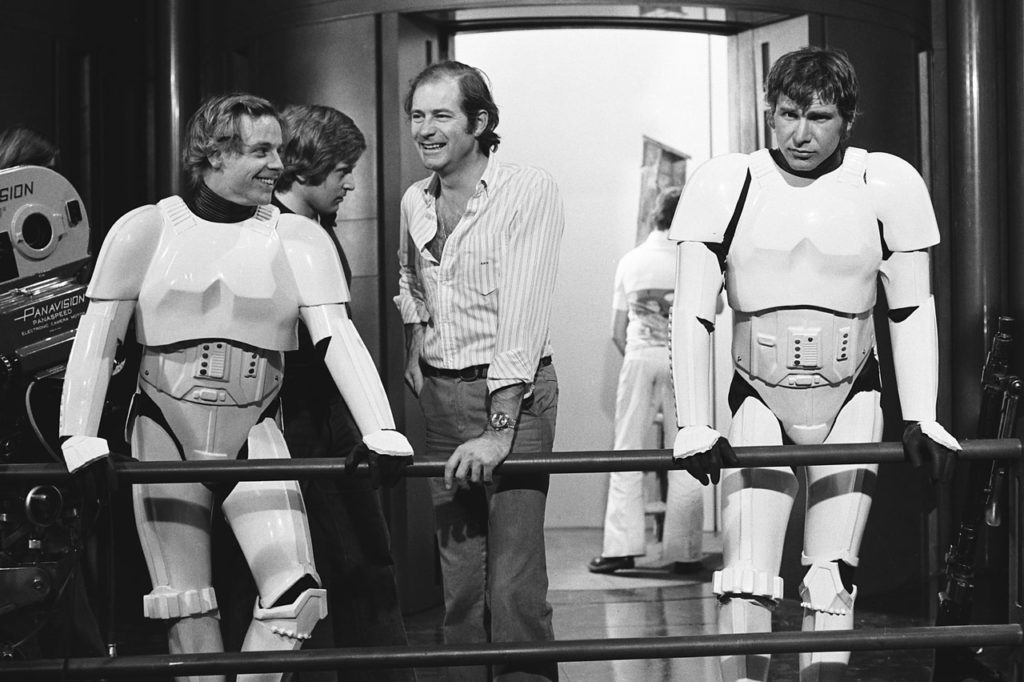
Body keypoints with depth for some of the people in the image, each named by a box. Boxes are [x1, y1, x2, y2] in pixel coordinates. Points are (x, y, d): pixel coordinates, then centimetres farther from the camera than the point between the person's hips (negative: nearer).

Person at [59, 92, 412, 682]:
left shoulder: (299, 239, 1)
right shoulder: (146, 231, 0)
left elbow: (338, 337, -8)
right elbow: (97, 340, -1)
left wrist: (381, 430, -21)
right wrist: (79, 436, -14)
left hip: (254, 435, 1)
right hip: (165, 434, 0)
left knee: (297, 591, -14)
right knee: (187, 609, 1)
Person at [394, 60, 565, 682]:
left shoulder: (529, 192, -12)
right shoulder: (414, 203, 9)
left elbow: (524, 316, -19)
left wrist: (499, 428, -25)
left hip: (514, 394, -6)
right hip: (441, 396, 6)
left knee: (515, 588, -11)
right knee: (458, 578, 9)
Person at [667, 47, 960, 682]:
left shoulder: (886, 183, -6)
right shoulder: (727, 184, -7)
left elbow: (913, 307, 0)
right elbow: (692, 313, -7)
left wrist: (921, 420, -7)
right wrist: (694, 426, -15)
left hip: (851, 403, 0)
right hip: (758, 404, 0)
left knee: (832, 576, -5)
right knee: (746, 581, -10)